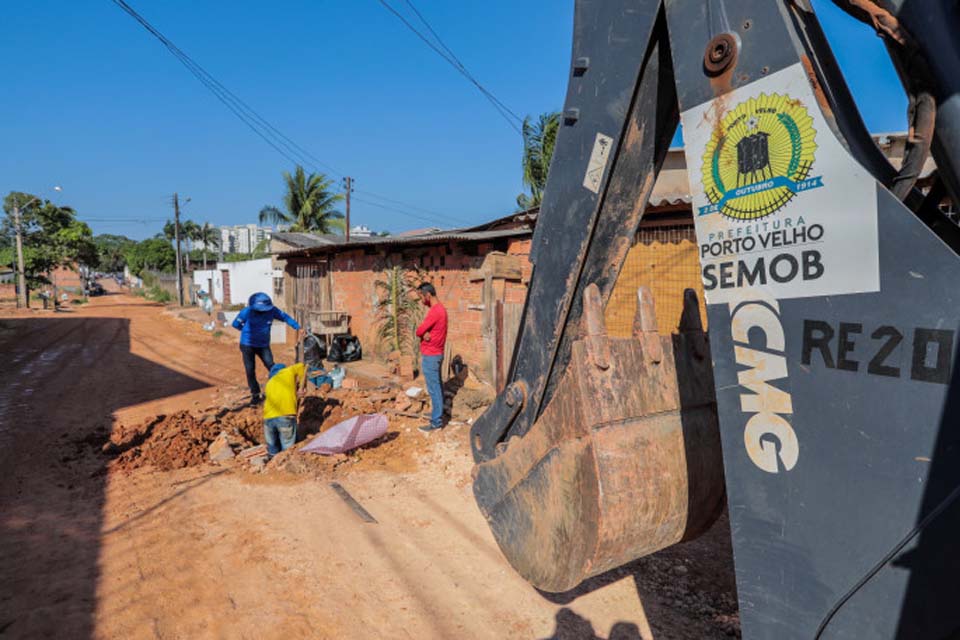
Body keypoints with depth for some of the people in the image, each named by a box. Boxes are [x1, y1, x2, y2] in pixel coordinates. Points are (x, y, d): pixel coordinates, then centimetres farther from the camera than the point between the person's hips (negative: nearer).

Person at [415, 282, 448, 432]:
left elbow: (419, 331, -20)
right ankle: (438, 413, 31)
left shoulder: (434, 311, -22)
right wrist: (426, 333, -13)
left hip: (430, 356, -10)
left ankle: (436, 422, 3)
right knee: (437, 386, 19)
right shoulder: (440, 309, 10)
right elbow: (426, 330, 8)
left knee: (433, 389, -3)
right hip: (436, 354, 10)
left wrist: (423, 333, 1)